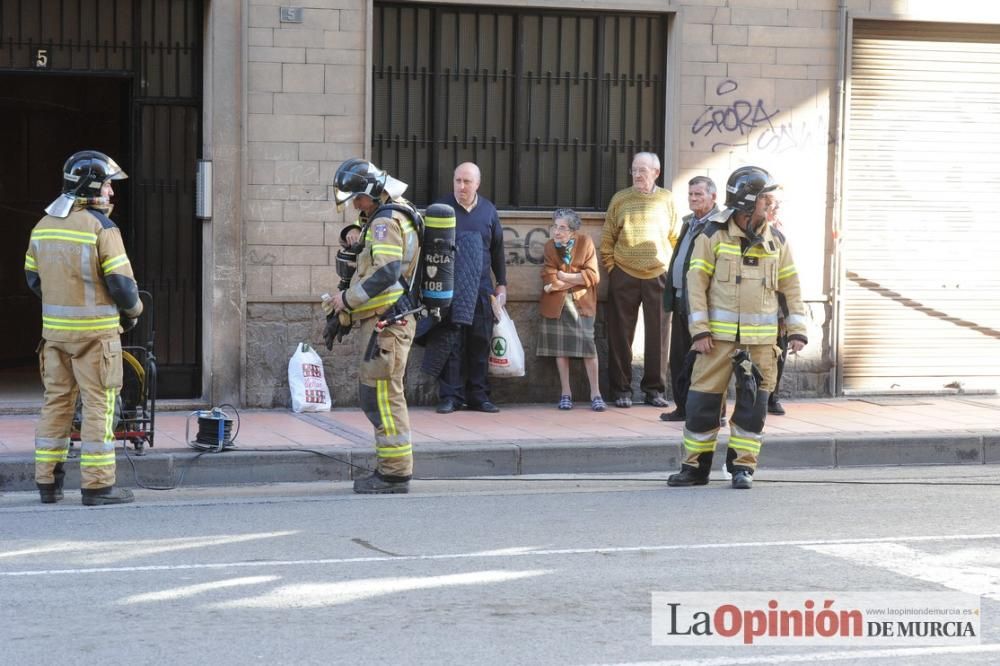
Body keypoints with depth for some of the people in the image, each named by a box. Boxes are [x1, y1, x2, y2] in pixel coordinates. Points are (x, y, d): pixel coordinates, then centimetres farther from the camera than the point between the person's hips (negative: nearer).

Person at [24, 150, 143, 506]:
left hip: (55, 329, 7)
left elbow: (33, 277, 16)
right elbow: (121, 283, -15)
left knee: (56, 402, 12)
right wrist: (132, 311, 4)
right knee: (98, 405, -1)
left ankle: (48, 481, 15)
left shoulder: (43, 226, 9)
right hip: (95, 331, -7)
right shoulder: (101, 228, -13)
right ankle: (97, 484, 0)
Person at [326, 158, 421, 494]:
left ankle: (395, 472, -6)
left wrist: (349, 297, -15)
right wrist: (349, 295, 16)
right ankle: (390, 467, 21)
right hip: (387, 319, 11)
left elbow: (386, 272, -25)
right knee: (374, 393, 16)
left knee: (383, 394, -8)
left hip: (386, 321, -11)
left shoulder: (386, 221, -14)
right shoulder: (394, 216, 19)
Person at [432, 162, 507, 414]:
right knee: (451, 343, -3)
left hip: (481, 289, 3)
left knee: (480, 343, 4)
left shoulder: (488, 210, 9)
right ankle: (450, 396, 3)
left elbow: (497, 250, 17)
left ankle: (478, 396, 11)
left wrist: (502, 284, 17)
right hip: (449, 287, -3)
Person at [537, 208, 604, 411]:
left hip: (581, 302, -2)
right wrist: (578, 279, -12)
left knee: (587, 344, -9)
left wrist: (564, 277, -12)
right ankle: (565, 393, 11)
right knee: (560, 346, 3)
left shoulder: (585, 242, -6)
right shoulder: (550, 246, -2)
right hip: (556, 304, 2)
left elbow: (592, 276, -13)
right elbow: (549, 280, -10)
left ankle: (595, 394, -4)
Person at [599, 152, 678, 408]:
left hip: (658, 275, 0)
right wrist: (610, 267, -1)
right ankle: (621, 389, 10)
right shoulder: (620, 199, 3)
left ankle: (654, 389, 12)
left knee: (657, 334, 3)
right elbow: (607, 238, 5)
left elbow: (675, 236, 8)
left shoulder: (666, 199, 5)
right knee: (621, 335, 2)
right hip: (624, 276, 0)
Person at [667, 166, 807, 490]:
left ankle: (743, 466, 13)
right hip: (719, 335, -3)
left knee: (753, 404, 2)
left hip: (761, 339, 3)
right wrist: (700, 330, -9)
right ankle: (695, 466, 10)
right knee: (703, 400, -1)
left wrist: (797, 330, 5)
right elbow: (696, 282, -3)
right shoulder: (714, 235, -2)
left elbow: (791, 287, 12)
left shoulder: (776, 241, 8)